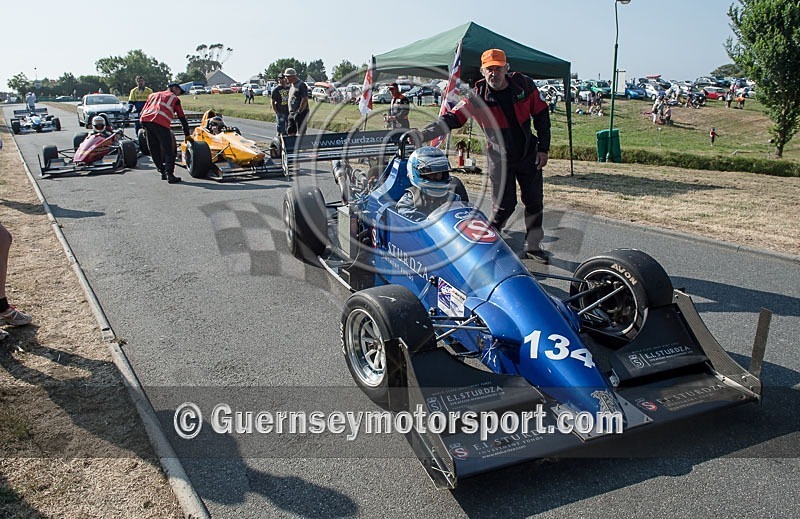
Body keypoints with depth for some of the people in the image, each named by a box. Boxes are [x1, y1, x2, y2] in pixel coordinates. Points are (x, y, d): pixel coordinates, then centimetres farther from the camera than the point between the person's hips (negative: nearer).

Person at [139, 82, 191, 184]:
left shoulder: (153, 95, 34)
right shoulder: (175, 98, 22)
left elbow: (143, 112, 26)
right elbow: (182, 117, 19)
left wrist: (145, 128, 32)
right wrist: (187, 135, 24)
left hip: (145, 120, 5)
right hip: (161, 123, -5)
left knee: (154, 150, 16)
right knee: (168, 150, -1)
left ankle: (163, 172, 22)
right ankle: (169, 175, -11)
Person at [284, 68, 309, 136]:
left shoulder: (301, 85, -12)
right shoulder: (291, 85, 17)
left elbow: (305, 100, -19)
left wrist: (299, 111, -18)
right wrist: (290, 112, 16)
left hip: (300, 113, -9)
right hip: (291, 113, 9)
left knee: (301, 133, -6)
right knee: (290, 132, 10)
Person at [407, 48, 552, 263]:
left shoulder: (524, 85, -8)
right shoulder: (477, 97, -14)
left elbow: (541, 115, 2)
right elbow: (451, 119, -18)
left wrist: (543, 148, -1)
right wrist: (423, 134, -32)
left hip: (529, 154, 3)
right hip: (500, 158, -3)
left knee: (535, 202, 9)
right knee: (504, 205, -7)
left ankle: (533, 246, 25)